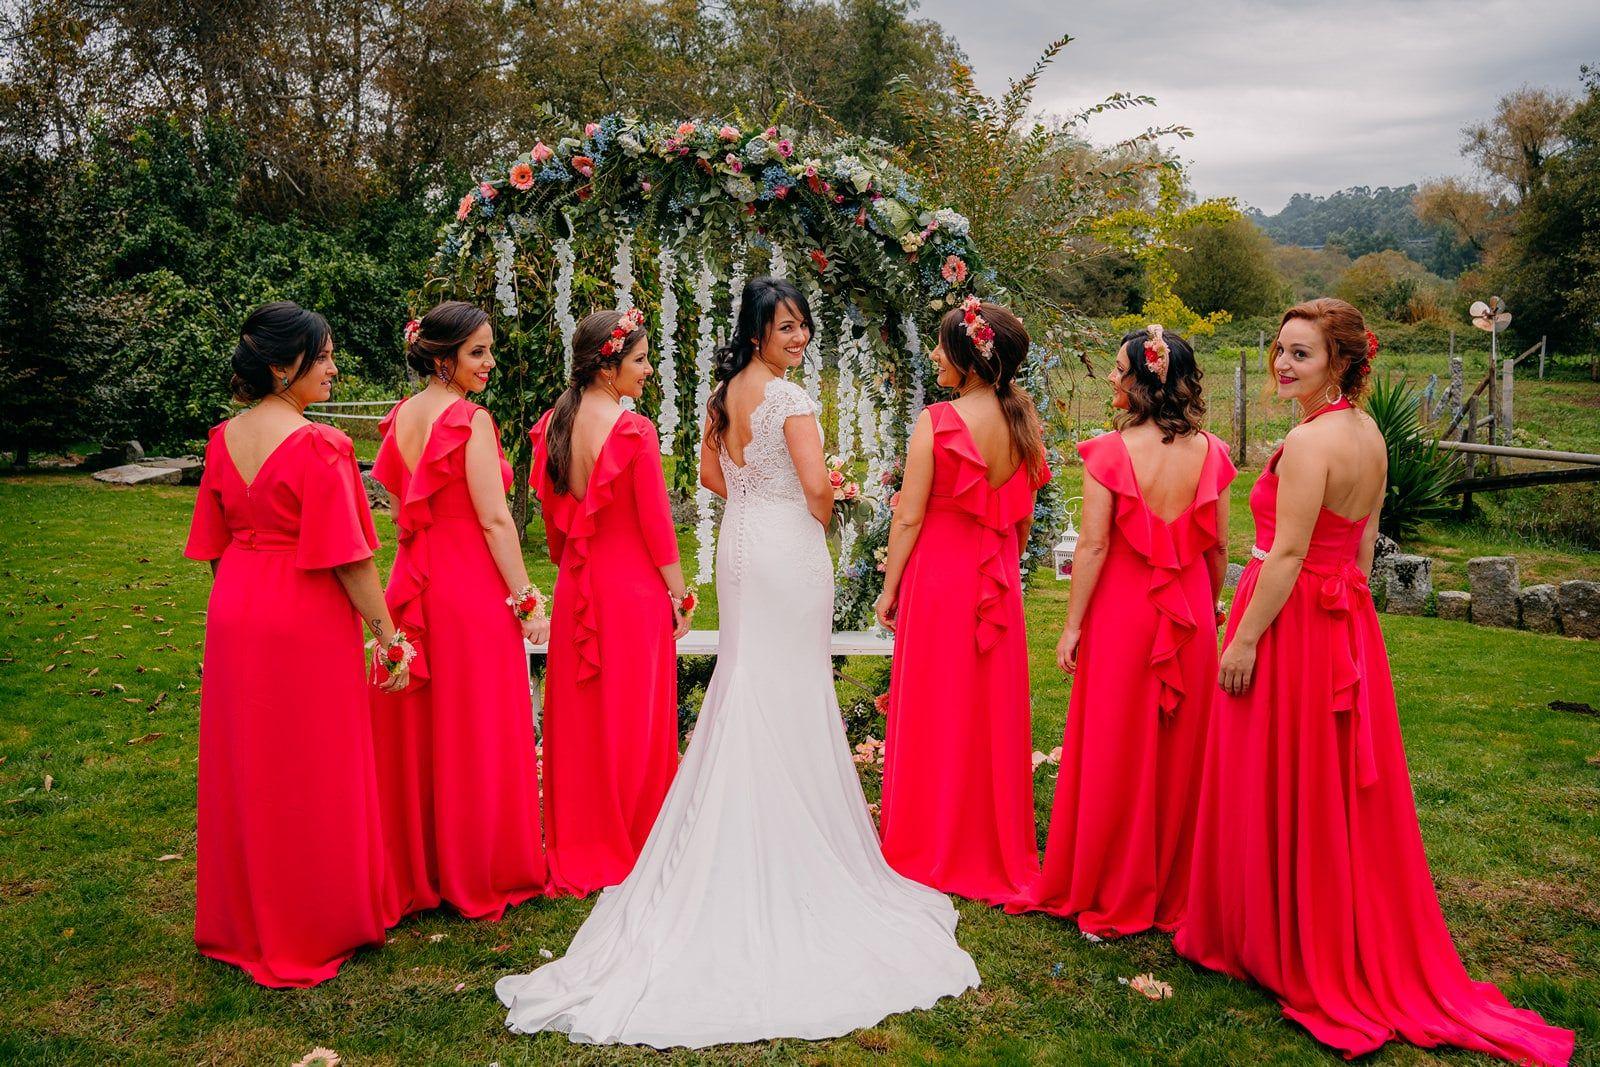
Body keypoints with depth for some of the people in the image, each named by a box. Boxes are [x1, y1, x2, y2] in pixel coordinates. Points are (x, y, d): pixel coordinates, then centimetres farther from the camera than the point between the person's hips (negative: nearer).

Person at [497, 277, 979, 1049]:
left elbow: (711, 474, 17)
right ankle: (795, 836, 11)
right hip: (790, 548, -7)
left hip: (739, 544, 7)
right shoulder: (791, 399, -15)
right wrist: (817, 522, 0)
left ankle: (741, 831, 25)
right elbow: (817, 485, -20)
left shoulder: (723, 395, 9)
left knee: (746, 678, 16)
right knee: (792, 689, 2)